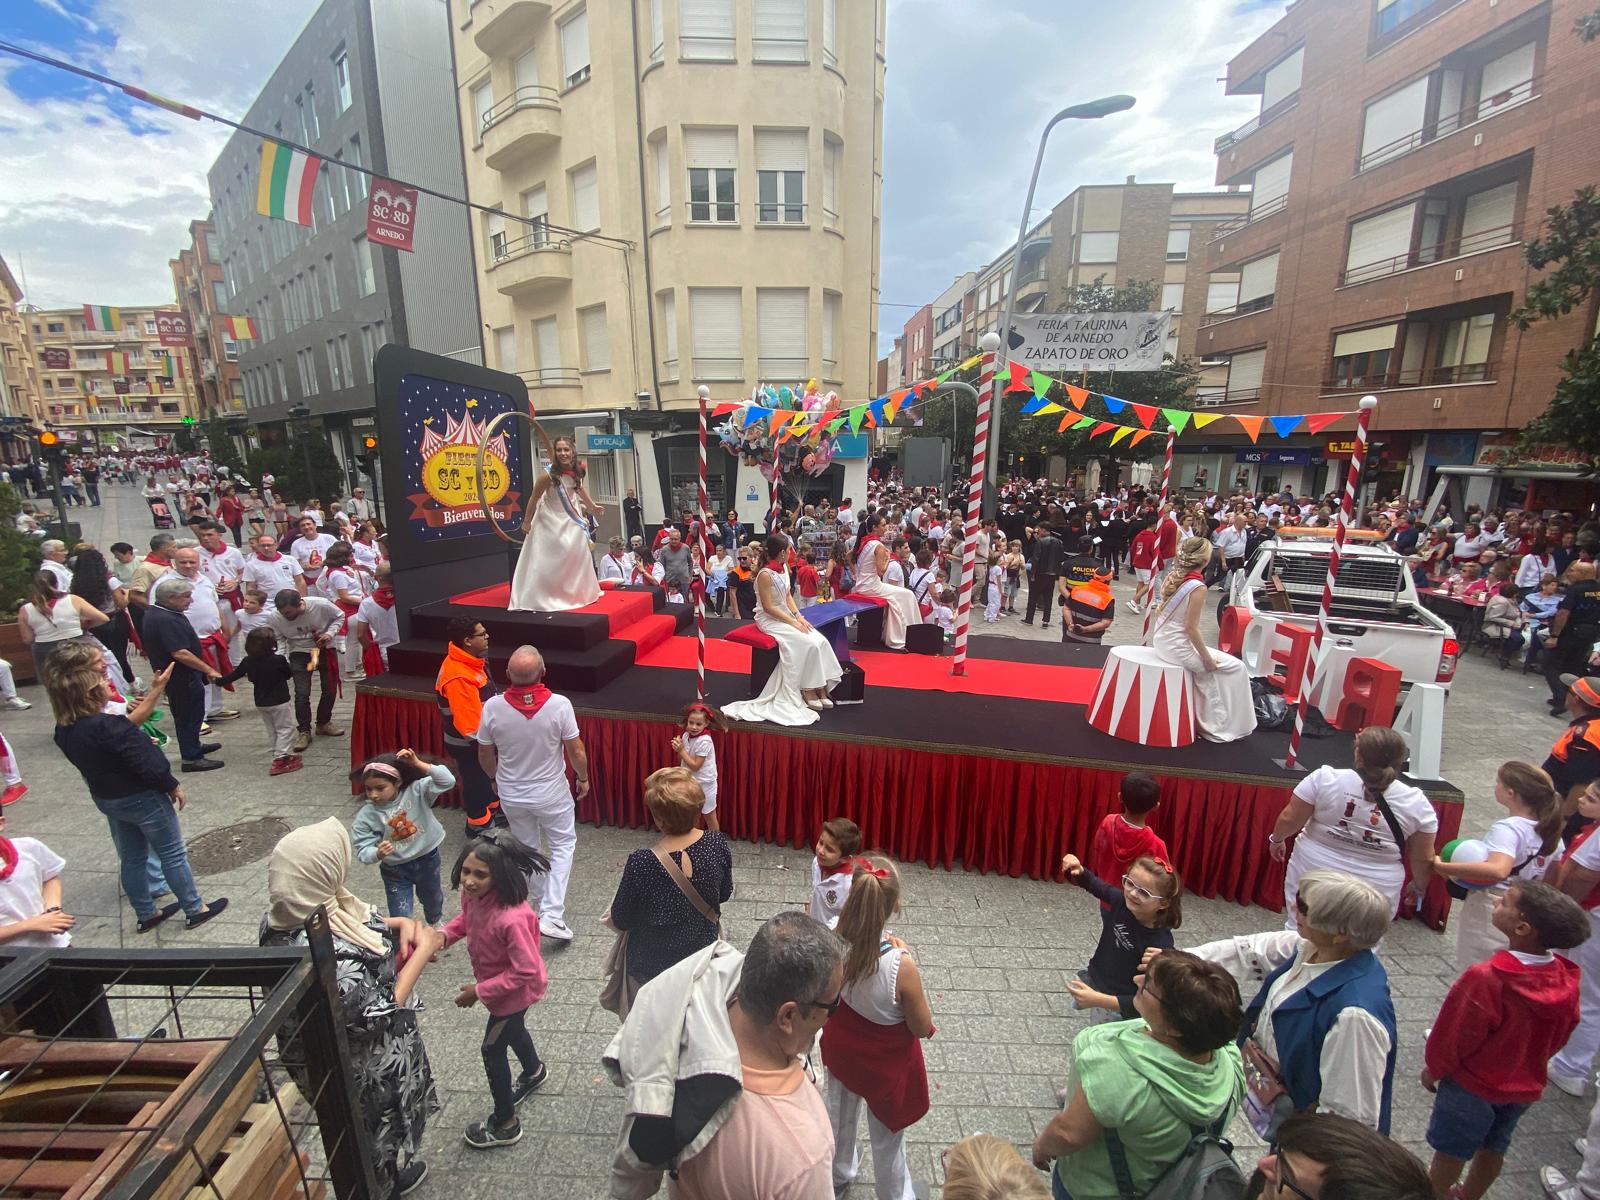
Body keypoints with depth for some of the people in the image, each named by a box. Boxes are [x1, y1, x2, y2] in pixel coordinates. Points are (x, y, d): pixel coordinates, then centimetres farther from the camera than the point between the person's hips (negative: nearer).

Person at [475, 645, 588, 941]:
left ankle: (534, 906, 42)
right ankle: (551, 914, 8)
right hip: (552, 793, -3)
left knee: (525, 848, 23)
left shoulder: (493, 707, -18)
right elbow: (576, 751, -15)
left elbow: (485, 755, -3)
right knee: (563, 846, 17)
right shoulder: (559, 705, -25)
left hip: (511, 794, 3)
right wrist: (583, 778, 4)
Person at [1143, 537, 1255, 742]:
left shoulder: (1171, 576, 1)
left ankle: (1210, 719, 34)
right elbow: (1191, 628, -20)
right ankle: (1219, 727, 18)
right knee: (1235, 668, 10)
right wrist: (1207, 659, -10)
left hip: (1161, 641, 8)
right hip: (1178, 648, -8)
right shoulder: (1198, 587, -19)